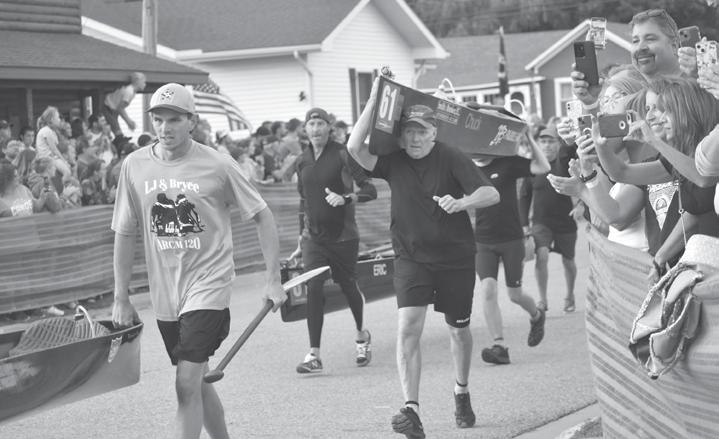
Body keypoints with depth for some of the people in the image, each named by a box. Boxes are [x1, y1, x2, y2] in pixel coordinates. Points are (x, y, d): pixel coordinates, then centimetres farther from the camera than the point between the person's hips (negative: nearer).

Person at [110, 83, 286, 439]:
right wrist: (121, 298, 7)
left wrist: (273, 280, -5)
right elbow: (125, 233, 7)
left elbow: (263, 217, -1)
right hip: (164, 295, 4)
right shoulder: (134, 166, 0)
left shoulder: (217, 166, -9)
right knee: (196, 382, 16)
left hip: (208, 286, -4)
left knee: (187, 385, -13)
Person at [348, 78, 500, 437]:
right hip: (412, 256, 1)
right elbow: (355, 147, -22)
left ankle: (462, 393, 40)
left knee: (458, 329, 15)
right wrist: (375, 98, -22)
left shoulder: (451, 159, -12)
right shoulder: (394, 161, -6)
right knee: (408, 326, -16)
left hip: (456, 257, -1)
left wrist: (462, 202, -42)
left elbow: (491, 193, -21)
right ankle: (411, 410, -20)